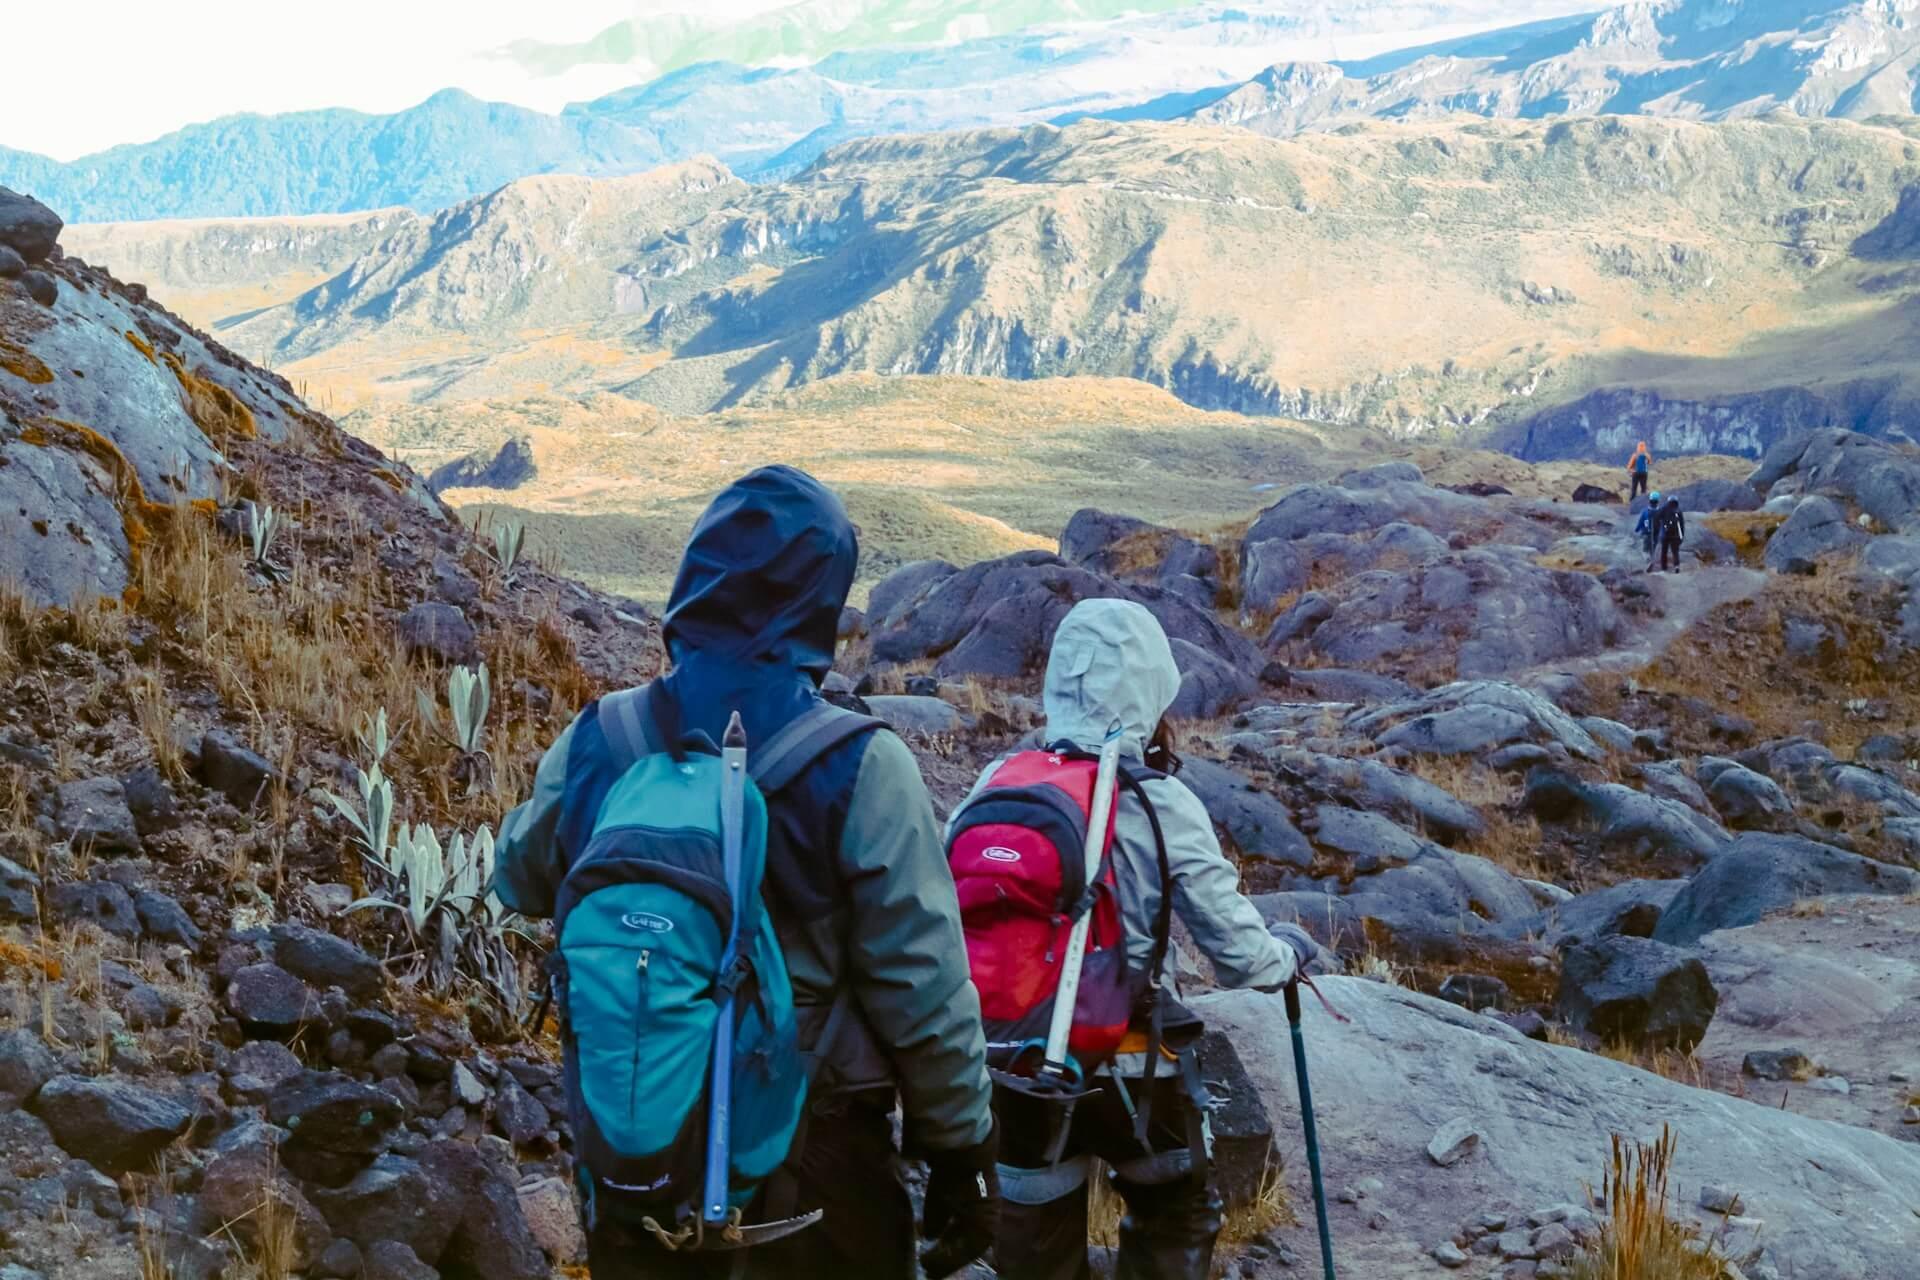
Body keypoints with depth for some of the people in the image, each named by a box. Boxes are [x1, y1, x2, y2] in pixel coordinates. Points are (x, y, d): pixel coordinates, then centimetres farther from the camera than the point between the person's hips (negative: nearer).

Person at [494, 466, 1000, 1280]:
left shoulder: (595, 745, -7)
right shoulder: (857, 768, -19)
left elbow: (521, 882, 13)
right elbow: (924, 992, -16)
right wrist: (961, 1150, -4)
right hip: (810, 1154, -3)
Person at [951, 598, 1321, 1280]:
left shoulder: (998, 782, -6)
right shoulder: (1161, 806, -14)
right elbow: (1240, 956, -10)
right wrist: (1289, 951, 12)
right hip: (1125, 1062, -3)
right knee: (1175, 1220, 24)